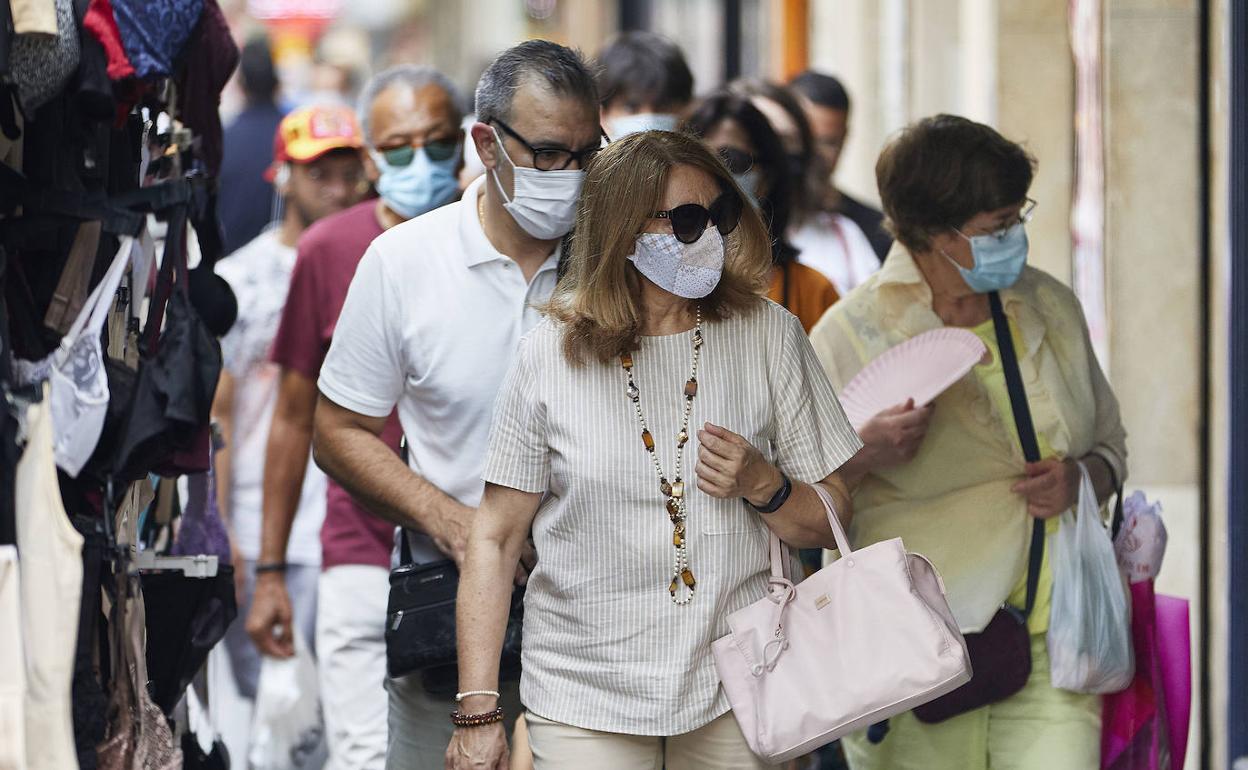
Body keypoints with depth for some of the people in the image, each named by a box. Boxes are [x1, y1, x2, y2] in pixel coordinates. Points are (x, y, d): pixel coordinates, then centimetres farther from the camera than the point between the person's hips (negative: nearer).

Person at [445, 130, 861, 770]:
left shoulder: (767, 336, 1)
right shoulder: (551, 355, -3)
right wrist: (476, 713, -5)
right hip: (585, 701, -1)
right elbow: (495, 538, 0)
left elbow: (830, 521, 7)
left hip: (735, 693, 1)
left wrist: (760, 485, -15)